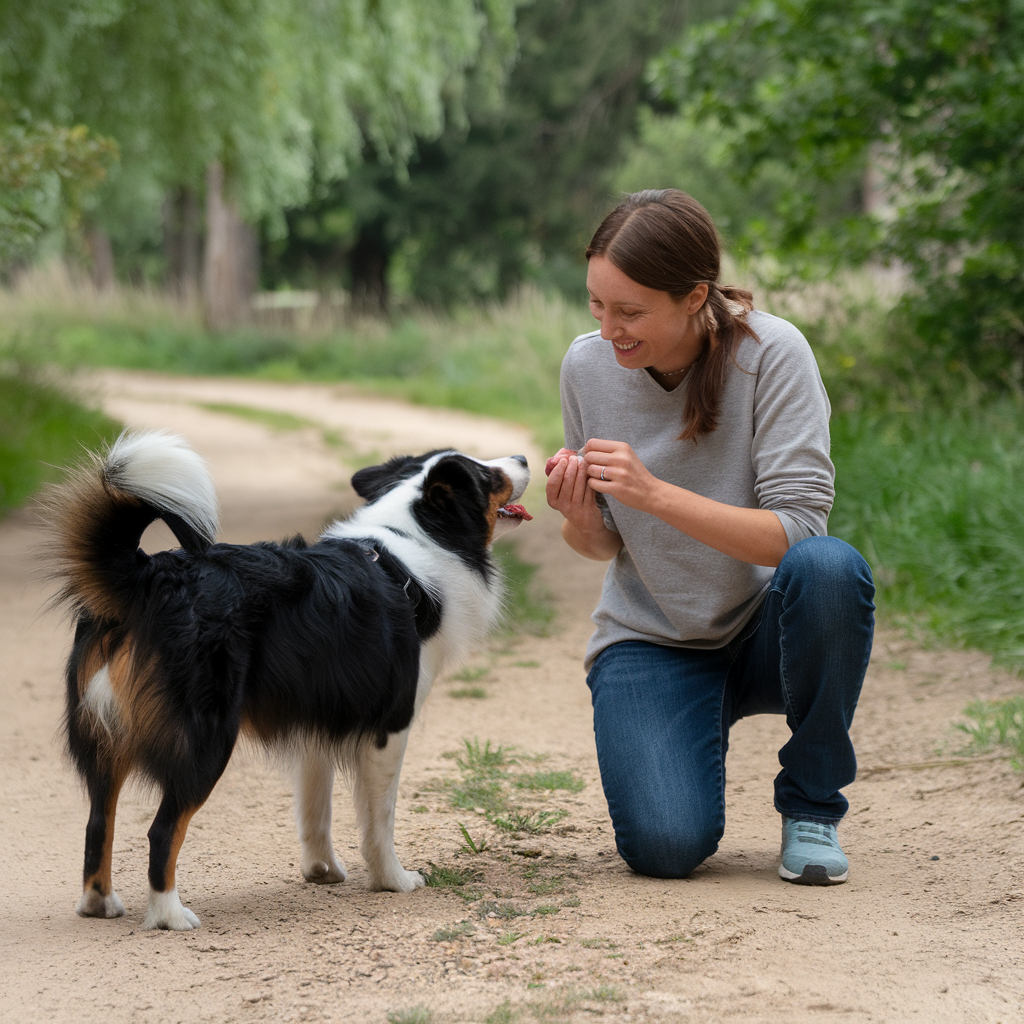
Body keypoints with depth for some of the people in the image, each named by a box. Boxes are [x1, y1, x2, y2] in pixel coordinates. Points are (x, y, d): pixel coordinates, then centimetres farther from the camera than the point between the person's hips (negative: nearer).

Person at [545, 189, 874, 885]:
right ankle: (698, 743, 14)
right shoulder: (588, 365, -6)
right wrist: (580, 519, -21)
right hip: (651, 642, 1)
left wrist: (654, 492, -33)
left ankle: (811, 807, -12)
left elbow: (796, 533, -23)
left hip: (767, 630, -1)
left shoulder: (771, 352, -17)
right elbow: (603, 547, 3)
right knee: (666, 846, -25)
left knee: (831, 568, -36)